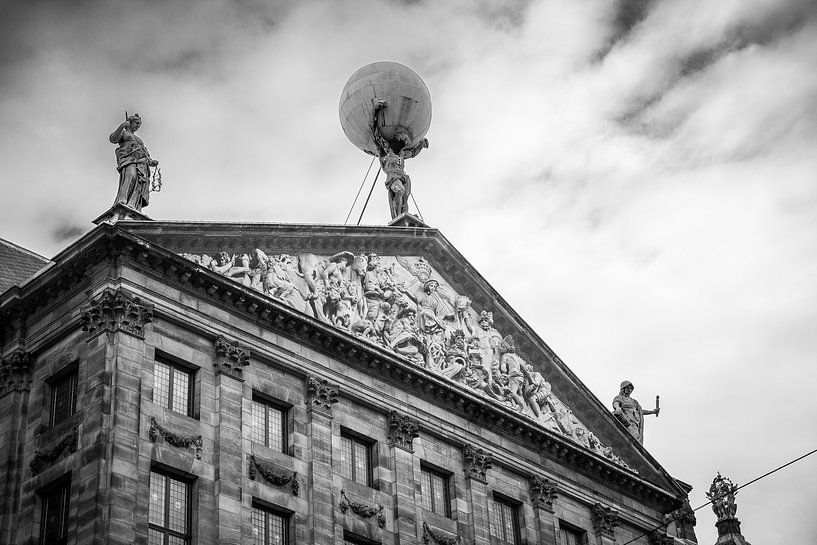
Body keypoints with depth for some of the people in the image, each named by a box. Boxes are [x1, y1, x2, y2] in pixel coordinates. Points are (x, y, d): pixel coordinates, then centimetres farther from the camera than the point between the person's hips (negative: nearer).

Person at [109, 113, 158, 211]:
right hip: (128, 160, -6)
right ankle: (122, 201, -55)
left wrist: (151, 162, 12)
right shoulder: (123, 133, 23)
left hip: (141, 164, 6)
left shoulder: (138, 139, 40)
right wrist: (121, 126, -13)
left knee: (139, 185, -22)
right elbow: (112, 139, 1)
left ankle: (132, 206, -44)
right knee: (131, 176, -37)